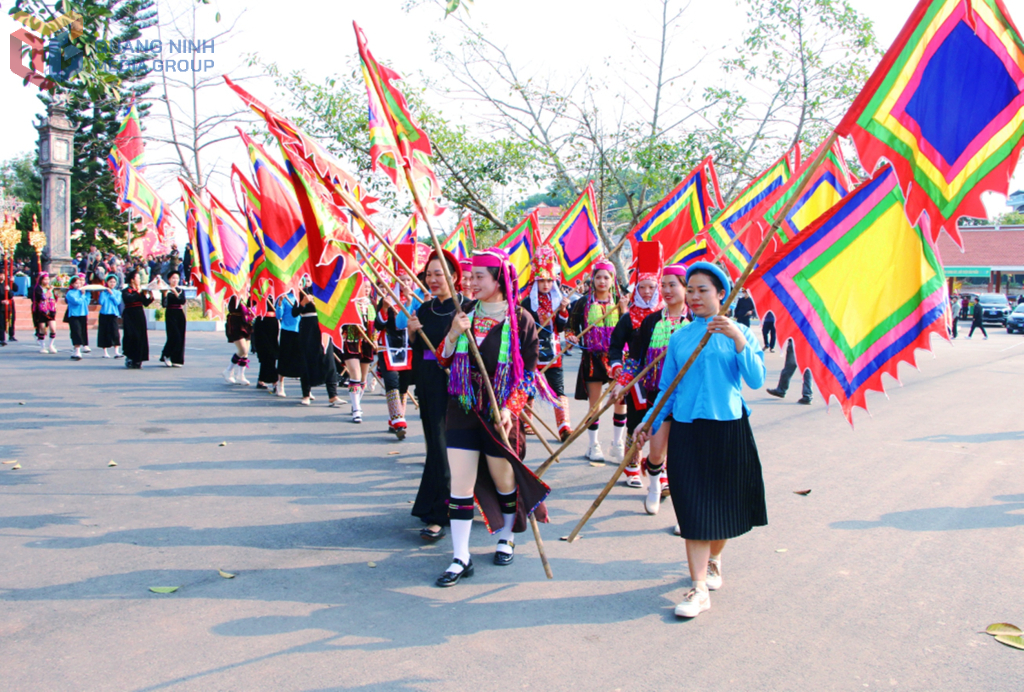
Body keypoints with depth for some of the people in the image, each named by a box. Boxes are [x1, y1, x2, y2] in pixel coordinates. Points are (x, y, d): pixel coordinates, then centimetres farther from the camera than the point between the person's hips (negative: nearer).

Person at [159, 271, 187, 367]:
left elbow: (183, 301, -6)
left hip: (180, 314, 4)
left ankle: (176, 360, 8)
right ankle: (166, 356, 5)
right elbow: (164, 304, -11)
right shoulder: (166, 290, -2)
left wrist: (176, 293, -17)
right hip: (170, 314, -4)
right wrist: (165, 294, -25)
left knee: (181, 337, 1)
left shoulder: (181, 289, 10)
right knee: (174, 336, -13)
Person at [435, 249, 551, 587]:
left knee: (503, 479, 13)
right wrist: (453, 335, -10)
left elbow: (528, 372, -5)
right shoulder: (465, 314, 6)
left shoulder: (521, 320, -5)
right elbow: (444, 361, 9)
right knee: (460, 483, -1)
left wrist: (510, 407, -17)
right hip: (462, 408, 3)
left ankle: (505, 539, 37)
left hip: (499, 413, -3)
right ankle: (461, 558, 7)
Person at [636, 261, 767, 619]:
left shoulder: (739, 333, 3)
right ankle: (699, 587, -1)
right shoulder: (679, 337, 7)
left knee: (723, 501, 10)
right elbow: (667, 388, 12)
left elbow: (756, 380, -10)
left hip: (728, 427, 0)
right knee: (694, 507, -4)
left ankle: (714, 559, 37)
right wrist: (649, 423, 3)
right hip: (687, 429, 1)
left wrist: (738, 339, -19)